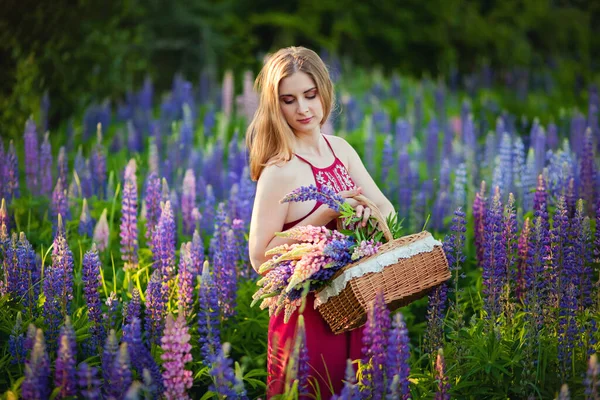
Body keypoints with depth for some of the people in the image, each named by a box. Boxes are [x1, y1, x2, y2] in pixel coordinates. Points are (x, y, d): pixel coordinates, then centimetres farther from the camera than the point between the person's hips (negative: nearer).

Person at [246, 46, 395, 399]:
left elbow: (388, 210, 8)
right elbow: (261, 257, -21)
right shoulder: (281, 171, -19)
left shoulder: (339, 148, 3)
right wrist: (325, 215, -25)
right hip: (309, 313, -7)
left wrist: (368, 212, -15)